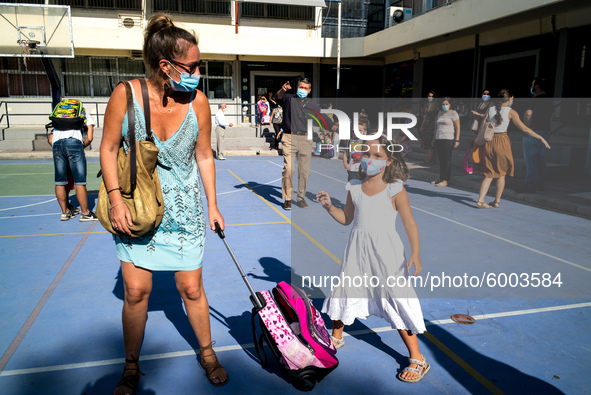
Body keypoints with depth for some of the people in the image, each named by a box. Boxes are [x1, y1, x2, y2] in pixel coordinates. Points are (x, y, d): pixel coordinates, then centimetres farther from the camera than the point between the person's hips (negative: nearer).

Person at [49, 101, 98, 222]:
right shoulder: (87, 116, 27)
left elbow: (50, 140, 21)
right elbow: (89, 138, 11)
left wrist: (58, 151, 27)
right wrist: (81, 148, 24)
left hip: (56, 143, 4)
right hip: (74, 141, -4)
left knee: (60, 181, 11)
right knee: (80, 181, 1)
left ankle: (65, 211, 22)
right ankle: (85, 213, 7)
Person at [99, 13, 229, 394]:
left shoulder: (197, 101, -9)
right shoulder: (126, 95, -12)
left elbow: (204, 156, 1)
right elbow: (109, 149, -3)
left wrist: (213, 205, 3)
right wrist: (116, 199, -12)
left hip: (185, 210, 1)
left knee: (191, 289, 7)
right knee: (136, 291, 5)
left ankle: (207, 353, 31)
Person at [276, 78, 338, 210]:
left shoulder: (314, 105, 17)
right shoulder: (289, 98, 8)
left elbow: (324, 119, 18)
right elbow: (280, 97, -13)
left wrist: (338, 130, 8)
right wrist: (283, 90, -36)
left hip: (306, 140, 3)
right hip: (289, 138, -2)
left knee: (304, 171, 4)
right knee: (288, 169, -10)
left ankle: (301, 197, 16)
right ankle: (287, 199, 0)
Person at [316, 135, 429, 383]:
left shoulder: (395, 189, -7)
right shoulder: (355, 188, 6)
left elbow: (409, 223, -7)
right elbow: (346, 218, 14)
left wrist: (415, 253, -16)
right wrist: (329, 206, -1)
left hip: (386, 253, -4)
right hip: (357, 252, 5)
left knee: (397, 301, -4)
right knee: (343, 291, 14)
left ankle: (417, 359, 12)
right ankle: (336, 338, 42)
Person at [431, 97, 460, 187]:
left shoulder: (453, 113, -2)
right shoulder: (440, 113, 18)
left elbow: (458, 128, -6)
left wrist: (457, 140, -14)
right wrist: (434, 138, 22)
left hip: (448, 139, -6)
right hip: (439, 139, 7)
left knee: (447, 160, -8)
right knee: (441, 159, 7)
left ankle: (446, 181, -8)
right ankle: (441, 178, 13)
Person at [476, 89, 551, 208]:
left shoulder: (490, 109, 6)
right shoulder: (511, 112, -3)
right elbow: (524, 129, -2)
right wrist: (541, 138, 5)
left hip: (489, 141, 3)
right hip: (502, 141, -3)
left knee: (489, 174, 8)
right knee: (501, 174, 11)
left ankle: (480, 200, -5)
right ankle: (497, 201, 18)